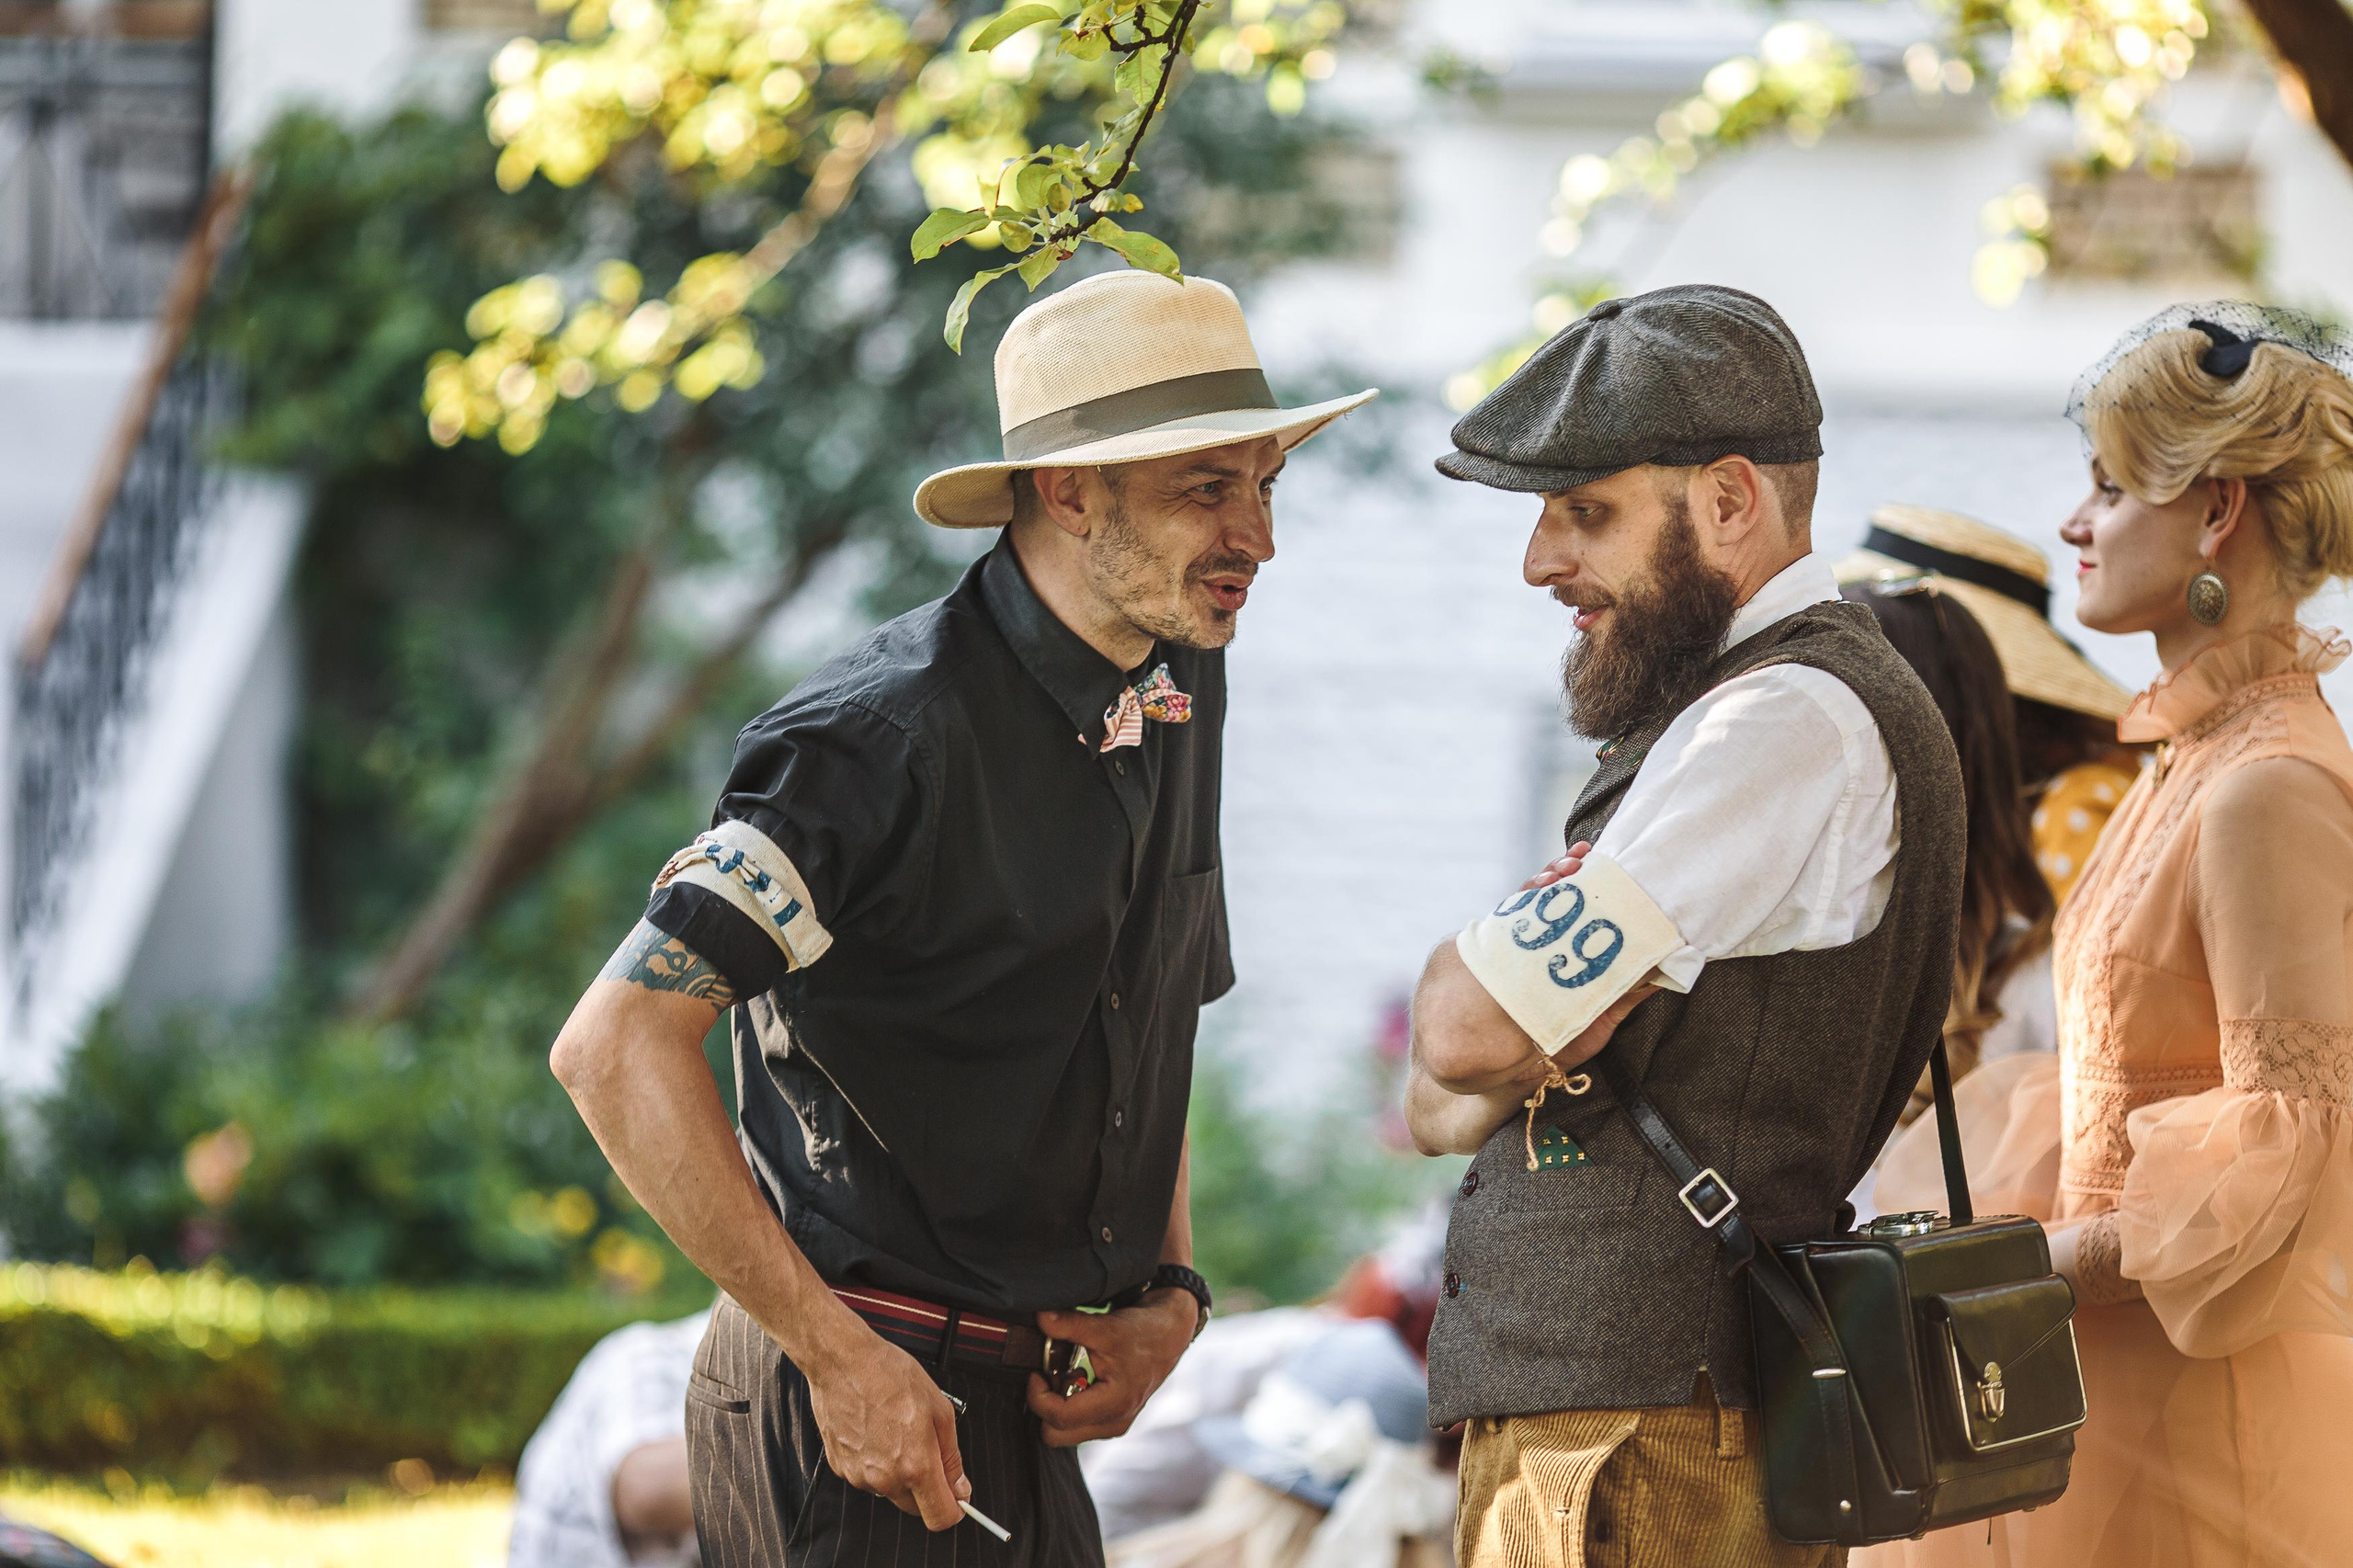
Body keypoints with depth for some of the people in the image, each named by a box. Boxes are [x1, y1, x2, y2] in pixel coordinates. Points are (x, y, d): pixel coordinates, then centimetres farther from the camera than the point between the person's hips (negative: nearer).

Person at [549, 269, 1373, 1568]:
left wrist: (1166, 1296, 6)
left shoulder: (1180, 700, 8)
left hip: (1022, 1414, 8)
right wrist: (843, 1356, -22)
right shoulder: (887, 737, -18)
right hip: (855, 1409, -8)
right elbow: (615, 1048, -23)